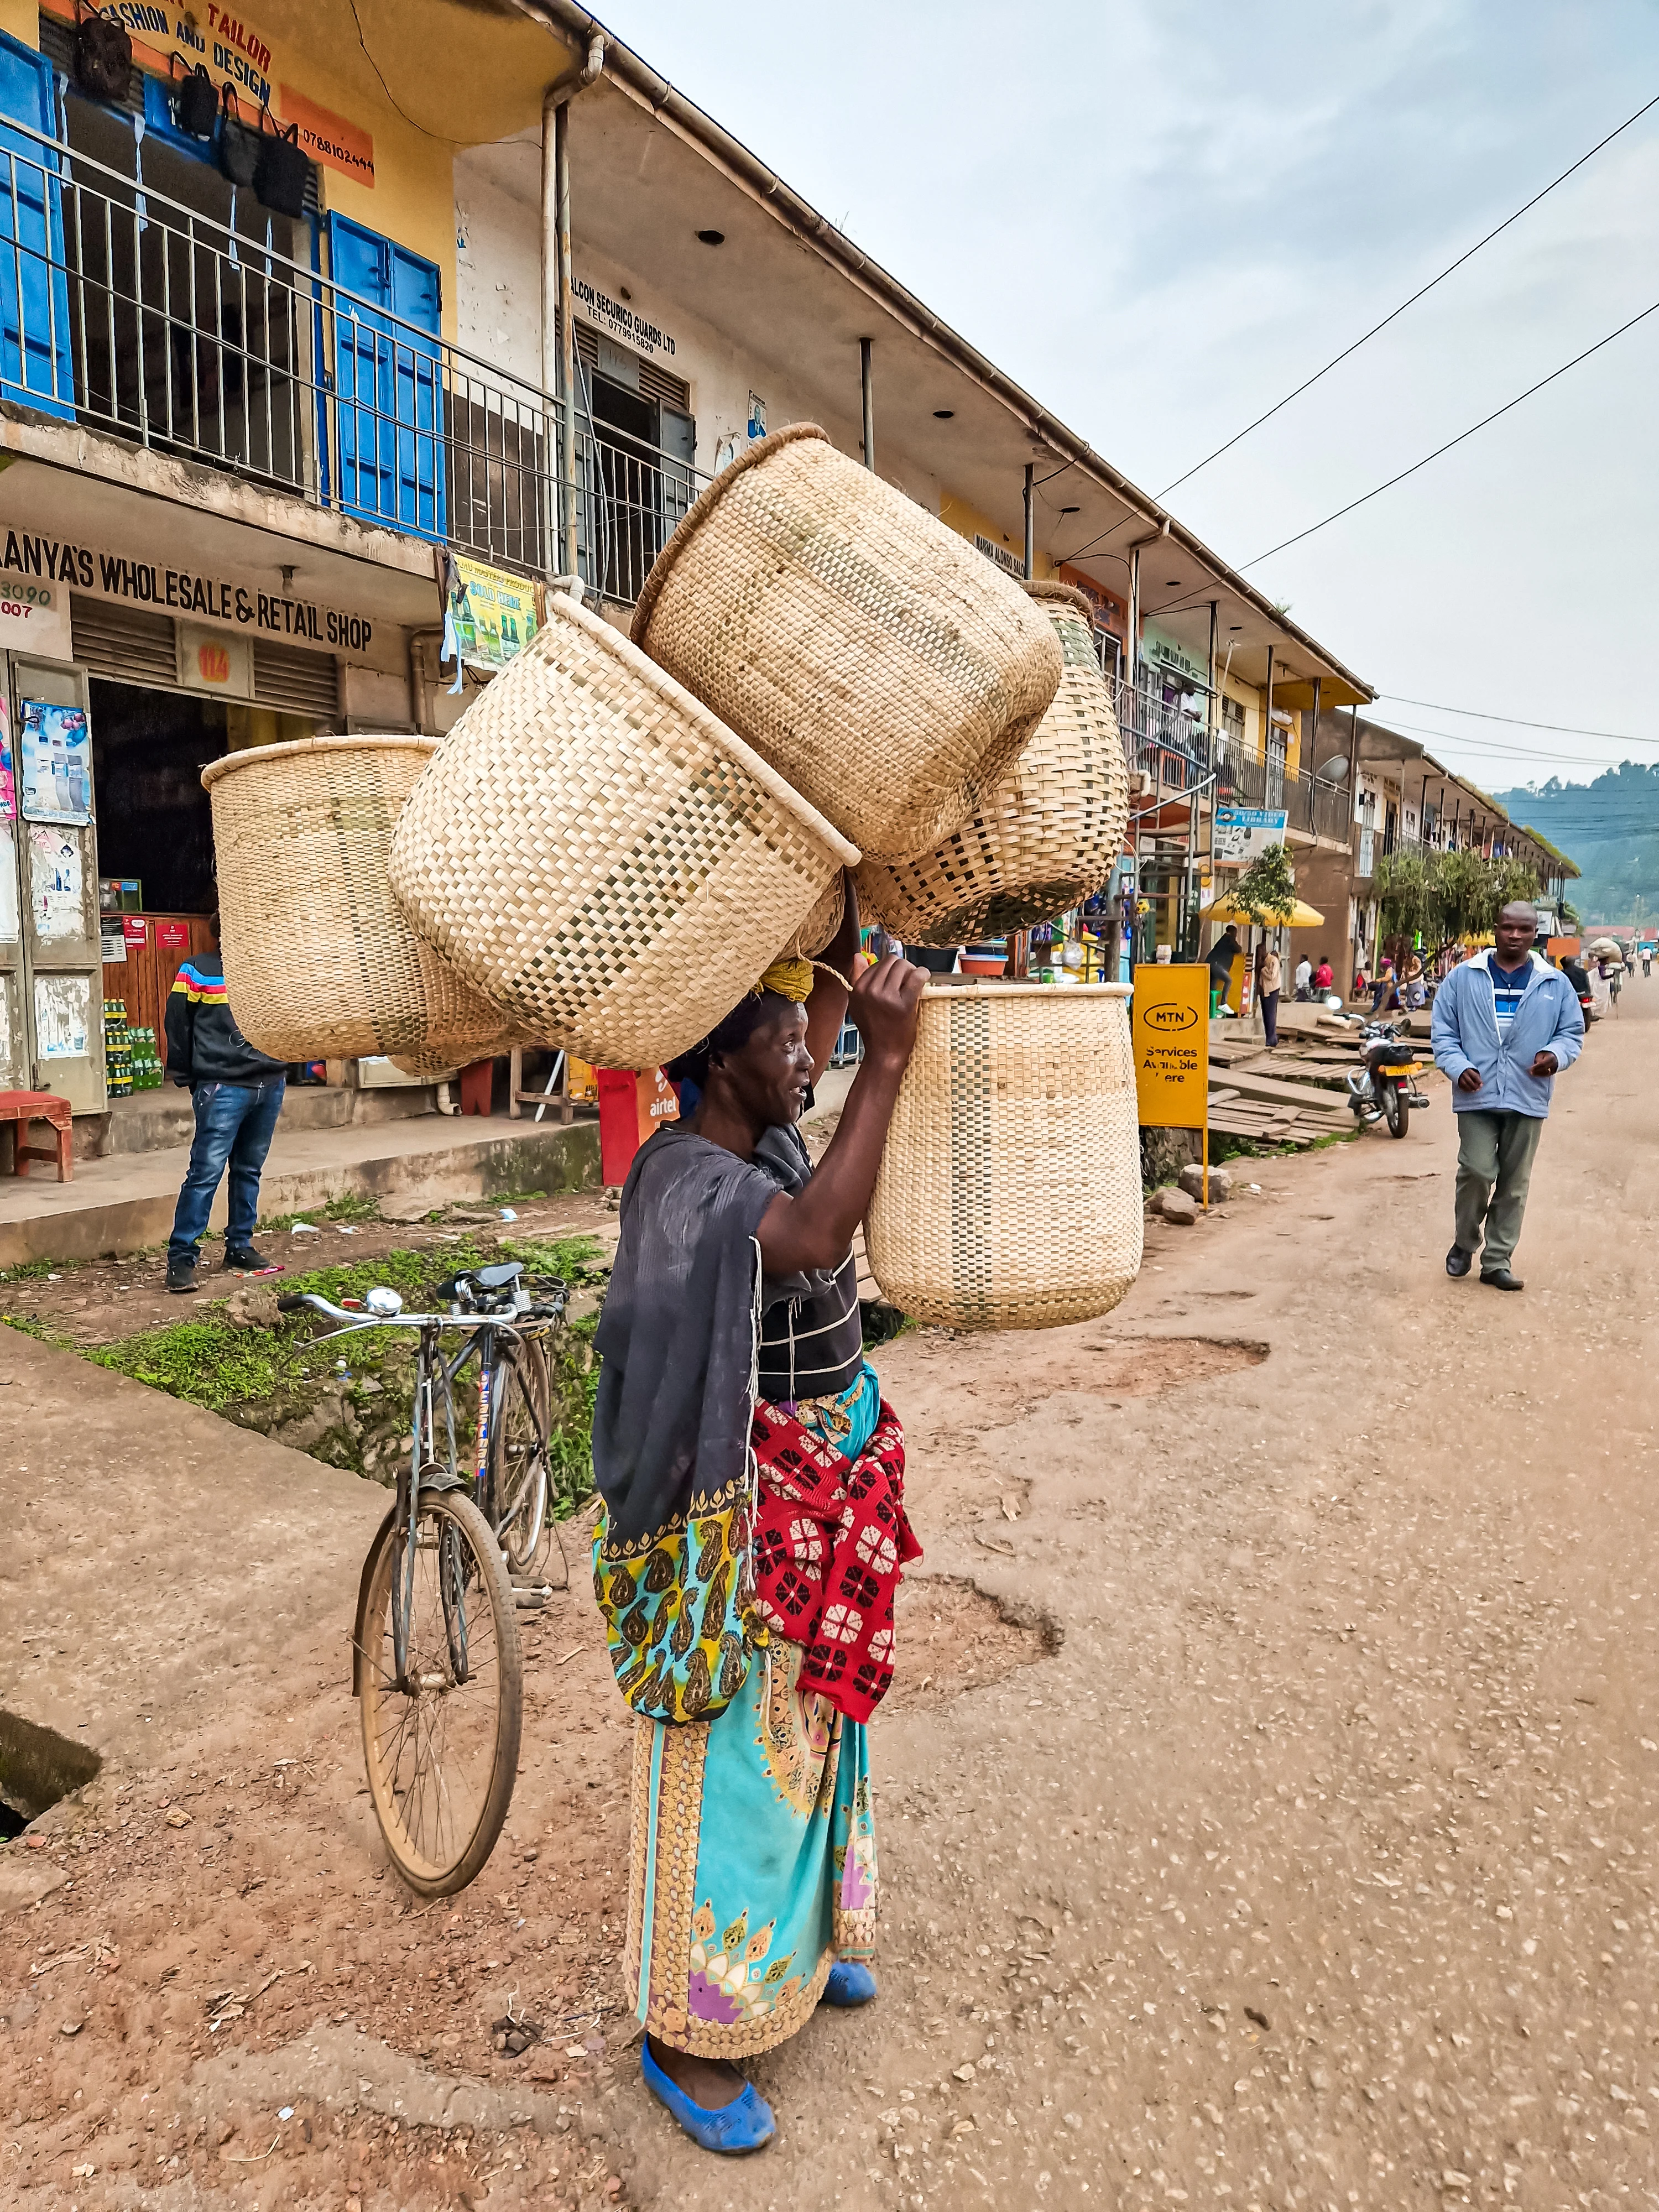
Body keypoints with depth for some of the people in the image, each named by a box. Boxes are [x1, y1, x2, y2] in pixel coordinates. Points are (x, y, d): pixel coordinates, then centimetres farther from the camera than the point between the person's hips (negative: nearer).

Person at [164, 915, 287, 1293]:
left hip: (270, 1084, 5)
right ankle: (181, 1257, -3)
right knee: (207, 1170, -9)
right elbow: (178, 1025, 1)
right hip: (223, 1087, -5)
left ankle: (240, 1248, 22)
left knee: (250, 1170, 12)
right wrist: (183, 1077, 1)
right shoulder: (198, 970, 0)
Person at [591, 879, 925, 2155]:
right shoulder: (683, 1175, -24)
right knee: (730, 1759, 6)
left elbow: (827, 999, 17)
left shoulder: (775, 1141, 2)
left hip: (831, 1495, 9)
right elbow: (816, 1237, -43)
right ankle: (685, 2034, 28)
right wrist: (889, 1063, -39)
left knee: (811, 1730, 25)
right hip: (739, 1513, -9)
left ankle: (797, 1944, 48)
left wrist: (847, 922, 5)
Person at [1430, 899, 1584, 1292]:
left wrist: (1556, 1054, -12)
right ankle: (1464, 1244, 14)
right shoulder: (1463, 978, 2)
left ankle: (1497, 1261, 17)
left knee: (1514, 1184, 7)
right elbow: (1443, 1032, 3)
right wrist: (1459, 1067, -14)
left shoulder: (1555, 984, 6)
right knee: (1478, 1172, -10)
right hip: (1477, 1095, -2)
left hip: (1528, 1097, 2)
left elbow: (1573, 1032, 10)